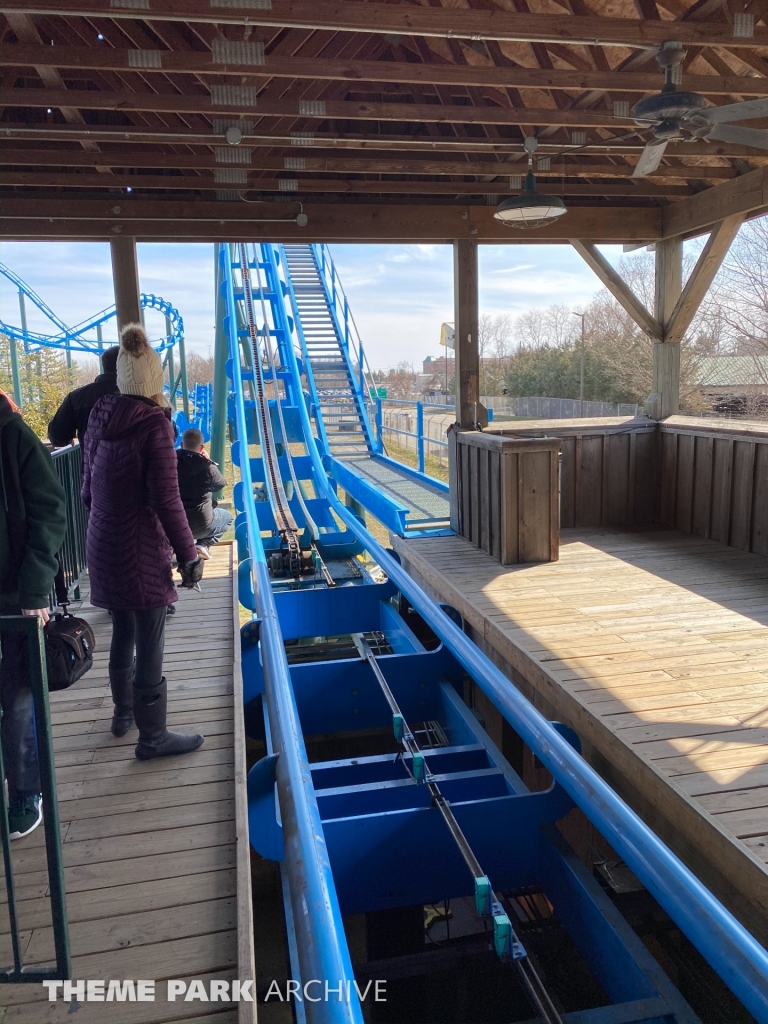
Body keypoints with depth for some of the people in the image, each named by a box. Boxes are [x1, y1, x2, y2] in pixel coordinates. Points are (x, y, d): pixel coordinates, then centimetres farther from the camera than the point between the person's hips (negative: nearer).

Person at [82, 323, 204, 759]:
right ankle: (153, 737, 17)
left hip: (104, 546, 8)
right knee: (150, 645, 4)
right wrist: (190, 555, -11)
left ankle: (124, 713, 41)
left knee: (123, 633, 23)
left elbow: (88, 486, 11)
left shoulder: (100, 417, 2)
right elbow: (166, 502, -20)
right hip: (141, 552, -7)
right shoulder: (154, 425, -18)